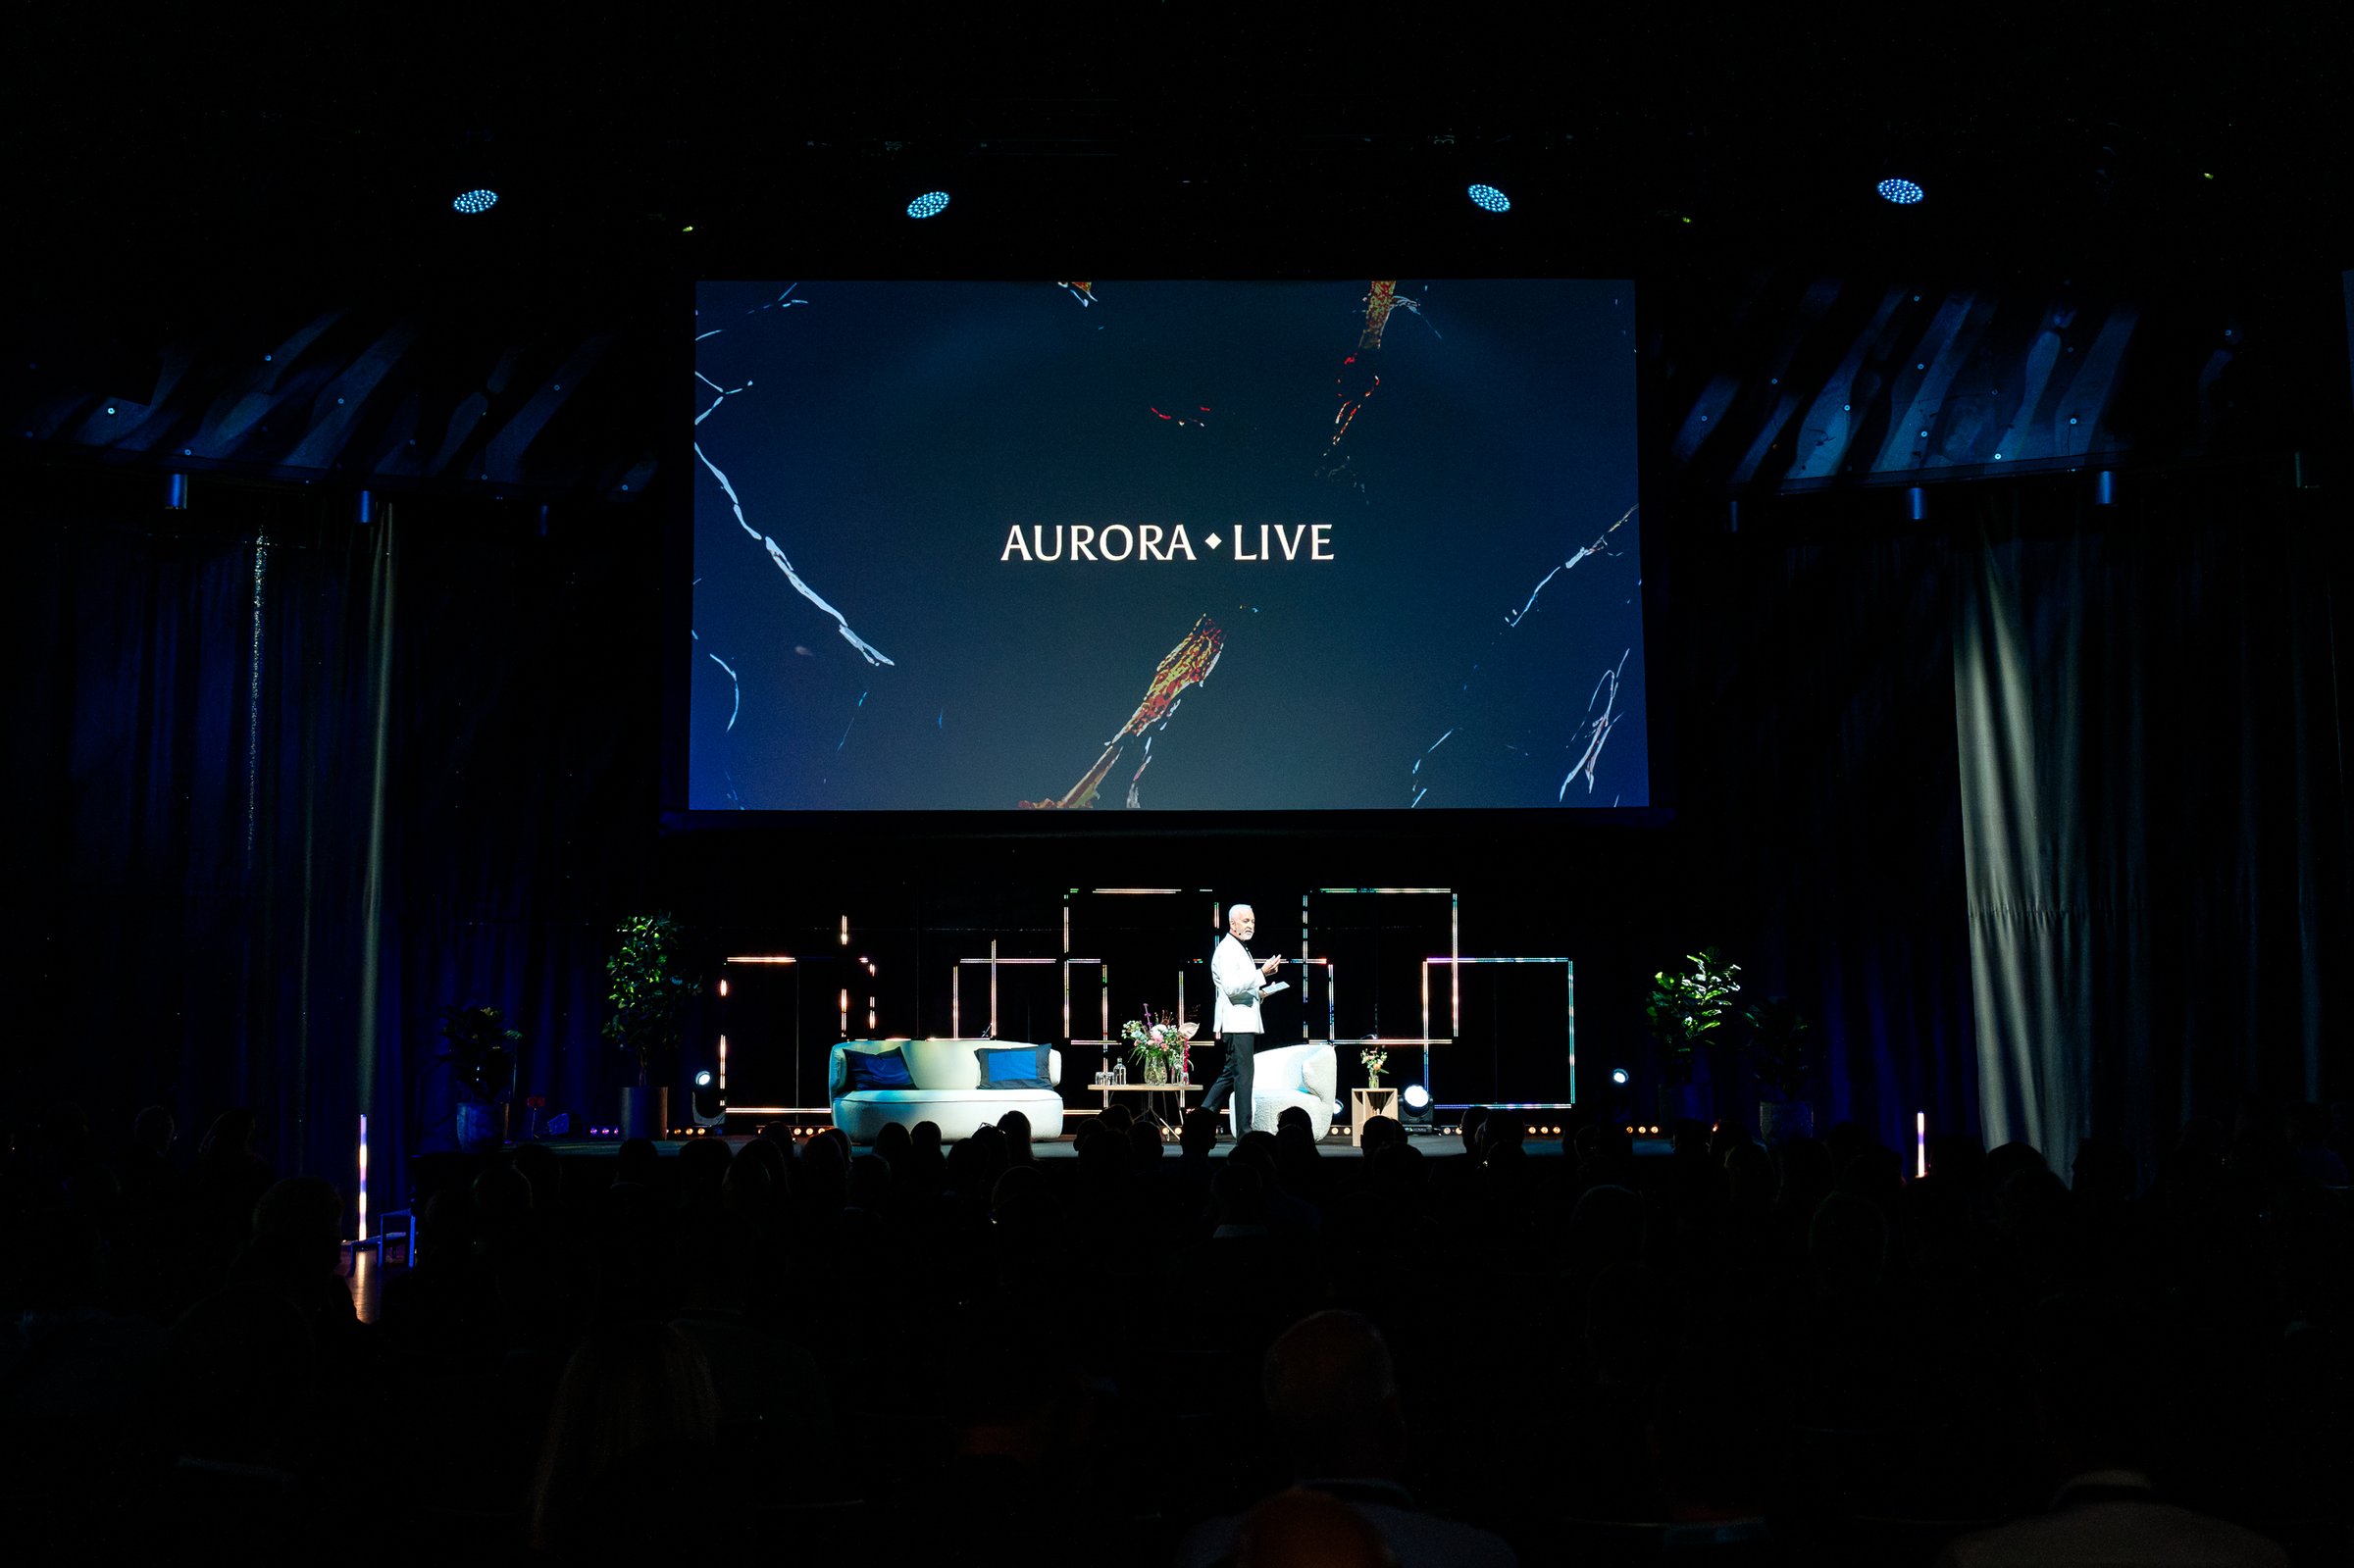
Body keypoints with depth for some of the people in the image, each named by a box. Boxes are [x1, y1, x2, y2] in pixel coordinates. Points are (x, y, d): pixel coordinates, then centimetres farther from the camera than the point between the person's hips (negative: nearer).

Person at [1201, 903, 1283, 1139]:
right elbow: (1231, 987, -20)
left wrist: (1258, 993, 15)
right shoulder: (1227, 950, -10)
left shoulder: (1241, 949, 22)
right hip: (1236, 1022, -10)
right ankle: (1244, 1132, -9)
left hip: (1245, 1021, 10)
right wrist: (1261, 973, -22)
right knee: (1243, 1074, -10)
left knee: (1231, 1073, 12)